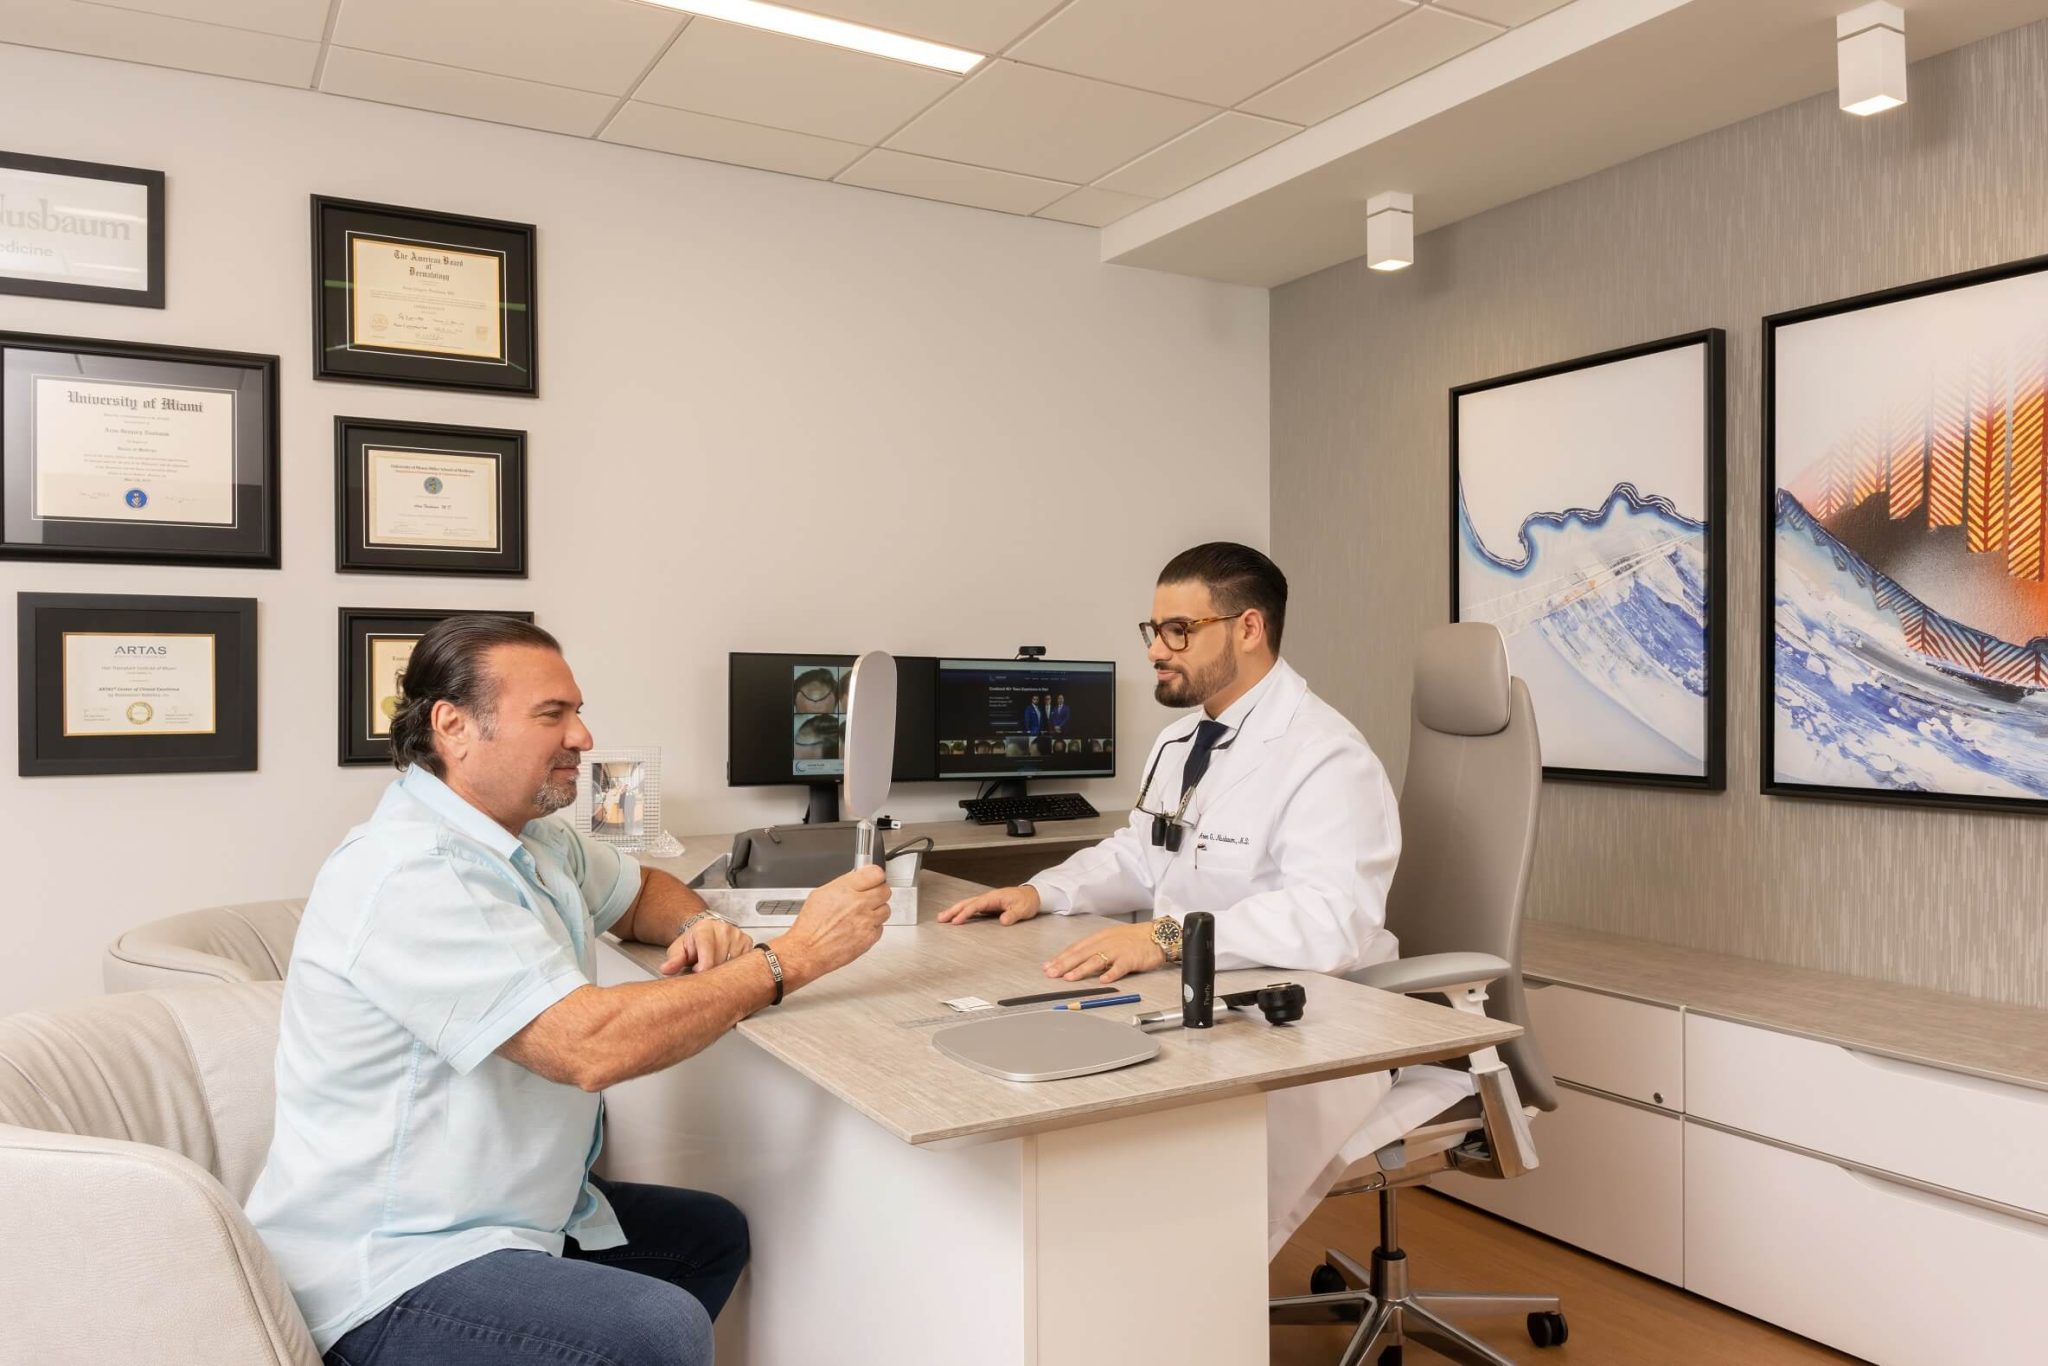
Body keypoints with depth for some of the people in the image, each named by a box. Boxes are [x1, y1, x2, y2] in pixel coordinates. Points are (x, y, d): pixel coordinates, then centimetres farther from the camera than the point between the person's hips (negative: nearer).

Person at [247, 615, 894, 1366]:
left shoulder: (533, 839, 4)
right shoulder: (412, 876, -25)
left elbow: (642, 890, 21)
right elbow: (592, 1046, -32)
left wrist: (698, 929, -3)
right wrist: (794, 956, -26)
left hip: (510, 1209, 10)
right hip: (391, 1274, -10)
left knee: (713, 1233, 15)